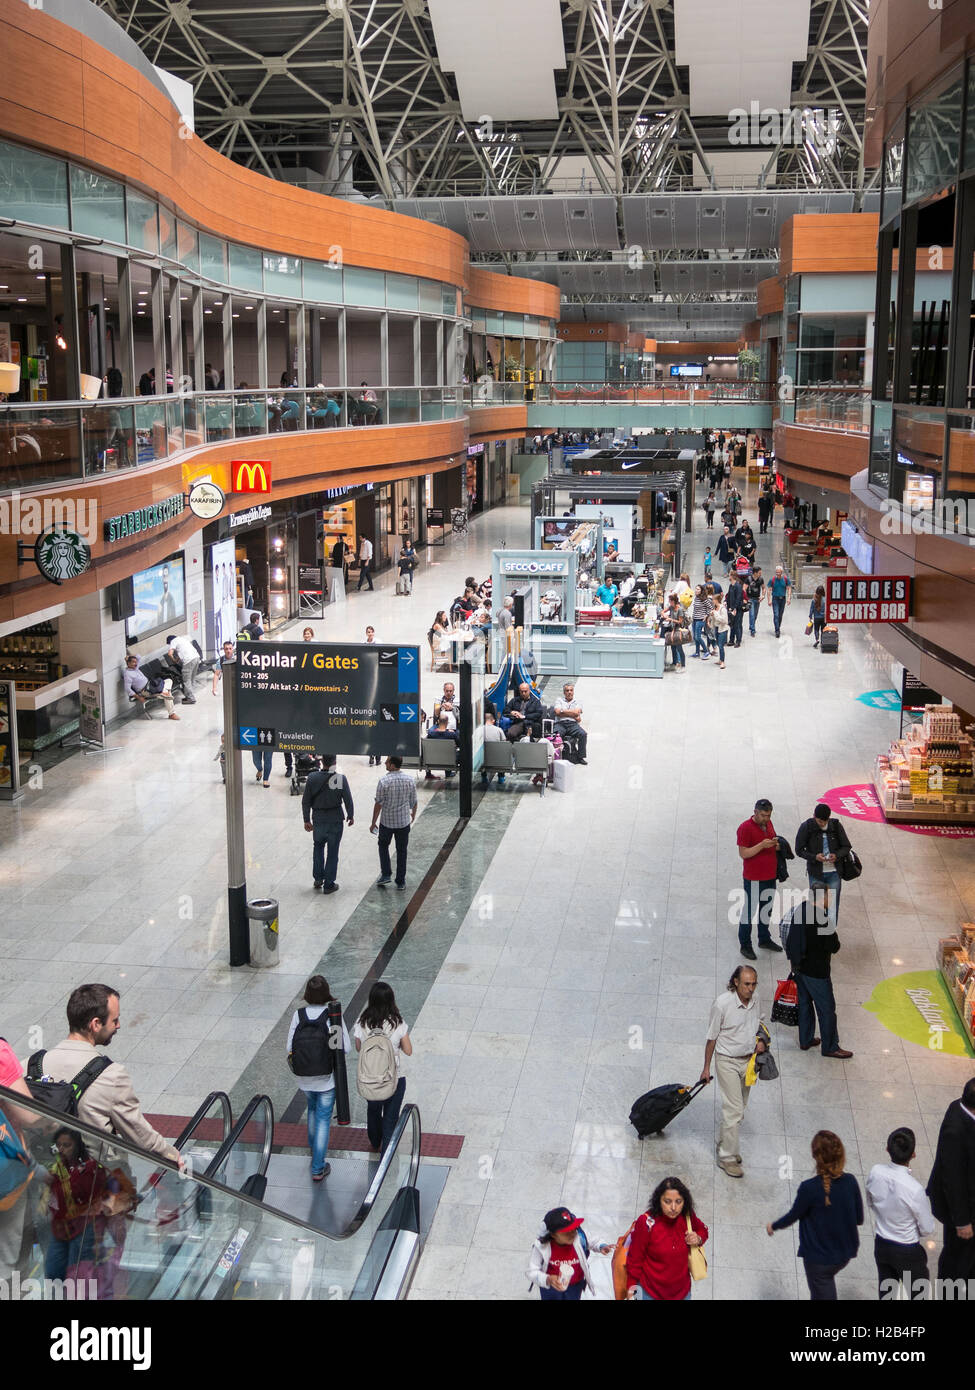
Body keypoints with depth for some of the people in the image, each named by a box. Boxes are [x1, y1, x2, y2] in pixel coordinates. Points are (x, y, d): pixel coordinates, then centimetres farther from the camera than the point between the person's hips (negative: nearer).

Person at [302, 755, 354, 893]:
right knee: (332, 852, 8)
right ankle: (329, 884, 13)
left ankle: (318, 878, 23)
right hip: (335, 819, -2)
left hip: (318, 819, 2)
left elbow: (306, 801, -3)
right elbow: (348, 800, -8)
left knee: (318, 847, 24)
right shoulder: (340, 779, -14)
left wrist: (307, 820, 6)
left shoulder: (312, 778, -8)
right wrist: (350, 816, 7)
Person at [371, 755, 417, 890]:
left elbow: (378, 804, -15)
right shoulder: (410, 780, -6)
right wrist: (413, 814, 25)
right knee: (401, 851, 12)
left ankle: (386, 874, 11)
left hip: (387, 821, -2)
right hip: (404, 822, 2)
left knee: (383, 846, 21)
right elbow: (413, 802, 4)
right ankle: (400, 882, 16)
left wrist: (373, 823, -4)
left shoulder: (383, 781, -18)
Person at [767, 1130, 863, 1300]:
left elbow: (793, 1216, -11)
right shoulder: (850, 1182, -14)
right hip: (845, 1253, 4)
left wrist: (773, 1226, 9)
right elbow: (859, 1219, -2)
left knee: (823, 1294, 13)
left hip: (818, 1257, -4)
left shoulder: (809, 1188, -27)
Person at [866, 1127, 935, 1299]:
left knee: (886, 1295, 23)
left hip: (881, 1246, 5)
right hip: (908, 1252, -4)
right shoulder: (914, 1189, -32)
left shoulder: (875, 1172, -19)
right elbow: (927, 1229, -17)